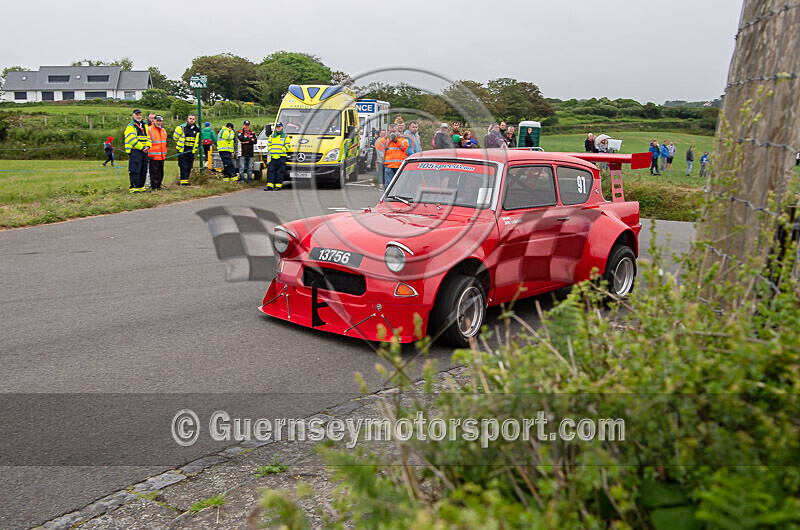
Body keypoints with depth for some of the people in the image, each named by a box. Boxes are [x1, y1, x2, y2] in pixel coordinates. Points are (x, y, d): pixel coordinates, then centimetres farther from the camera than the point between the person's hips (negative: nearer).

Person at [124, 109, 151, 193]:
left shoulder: (144, 126, 20)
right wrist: (142, 147, -14)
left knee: (143, 170, 10)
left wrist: (147, 146, -2)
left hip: (144, 152, 8)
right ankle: (133, 187, -9)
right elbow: (132, 140, -14)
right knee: (135, 170, -11)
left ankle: (140, 186, 18)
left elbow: (148, 138, 17)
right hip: (135, 152, -8)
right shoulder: (130, 127, -5)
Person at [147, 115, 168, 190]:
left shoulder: (164, 130, 16)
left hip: (162, 156, 7)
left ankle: (158, 185, 19)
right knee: (154, 172, -4)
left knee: (160, 172, 11)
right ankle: (154, 187, 2)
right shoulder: (149, 130, -6)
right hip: (153, 156, -7)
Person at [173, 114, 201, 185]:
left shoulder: (197, 129, 8)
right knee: (183, 166, -9)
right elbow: (175, 137, 2)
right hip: (182, 150, -4)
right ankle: (184, 181, -9)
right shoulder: (181, 127, -6)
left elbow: (198, 139, 25)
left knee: (189, 167, 8)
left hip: (191, 151, 4)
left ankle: (186, 179, 18)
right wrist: (180, 144, 9)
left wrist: (197, 147, 20)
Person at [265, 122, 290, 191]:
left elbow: (288, 146, 1)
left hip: (281, 157, -3)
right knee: (271, 171, -1)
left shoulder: (285, 136, 6)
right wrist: (271, 151, 0)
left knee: (280, 172, -3)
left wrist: (281, 151, -10)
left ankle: (278, 185, 2)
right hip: (273, 156, 3)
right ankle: (270, 185, 0)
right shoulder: (272, 136, 17)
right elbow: (268, 145, 17)